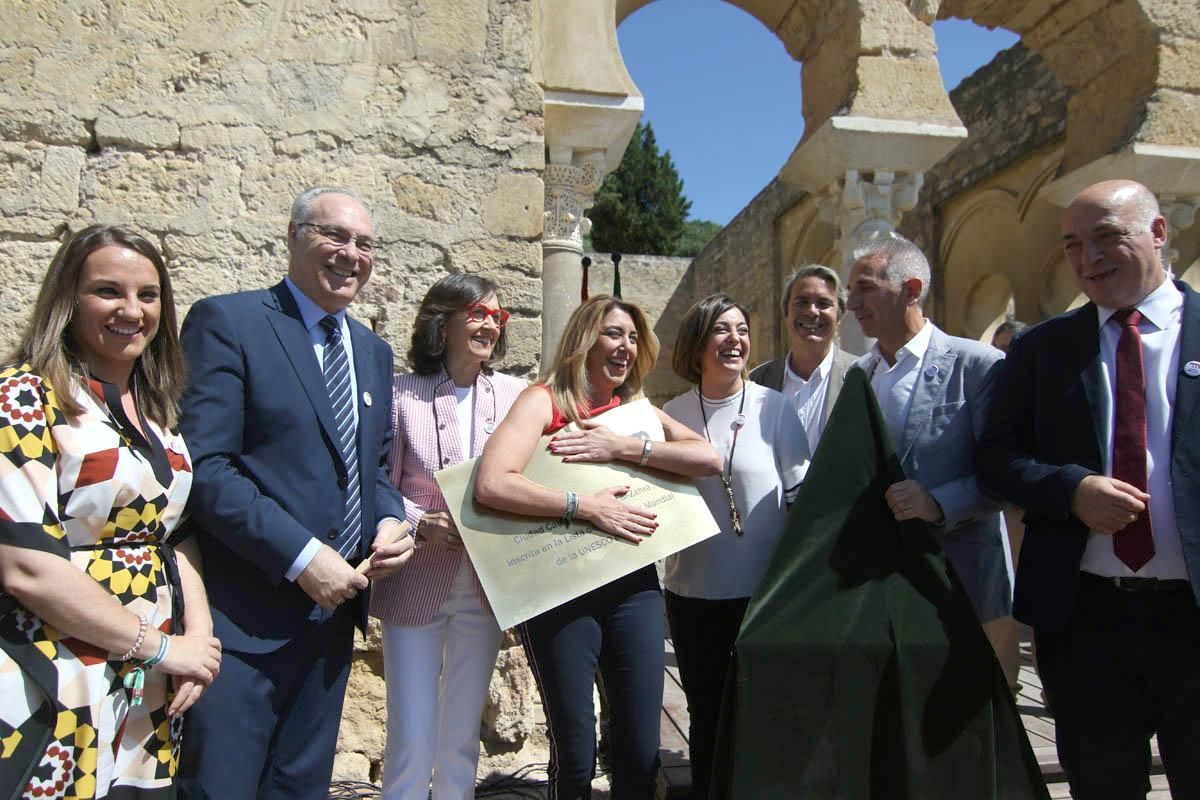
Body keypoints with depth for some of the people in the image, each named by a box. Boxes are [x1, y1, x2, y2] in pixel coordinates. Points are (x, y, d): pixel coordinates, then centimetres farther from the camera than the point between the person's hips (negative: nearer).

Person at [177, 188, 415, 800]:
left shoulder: (373, 351, 15)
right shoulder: (226, 322, -8)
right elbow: (202, 467, -17)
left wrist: (389, 520, -1)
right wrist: (300, 556, -21)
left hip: (333, 605, 7)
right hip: (243, 612, -6)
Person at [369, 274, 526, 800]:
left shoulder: (515, 395, 1)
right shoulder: (402, 394, -6)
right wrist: (421, 525, -20)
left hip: (486, 584, 3)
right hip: (416, 584, -3)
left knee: (463, 735, 16)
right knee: (412, 739, 3)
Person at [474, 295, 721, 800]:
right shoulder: (544, 401, -4)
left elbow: (710, 458, -5)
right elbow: (491, 485, -20)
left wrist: (622, 447, -14)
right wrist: (586, 506, -19)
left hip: (633, 585, 4)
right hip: (560, 590, -4)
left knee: (641, 751, 8)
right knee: (574, 755, 4)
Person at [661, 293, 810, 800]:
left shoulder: (773, 407, -6)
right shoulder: (672, 415, 0)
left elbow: (802, 494, -4)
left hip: (764, 589, -2)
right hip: (692, 592, 2)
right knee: (705, 715, 17)